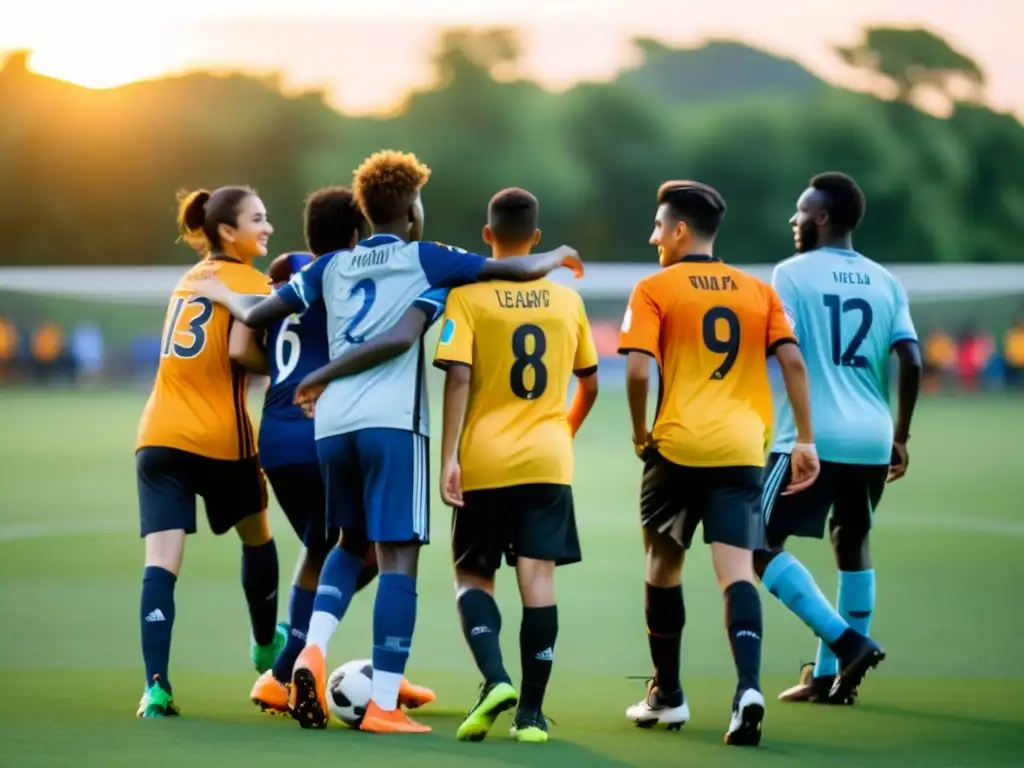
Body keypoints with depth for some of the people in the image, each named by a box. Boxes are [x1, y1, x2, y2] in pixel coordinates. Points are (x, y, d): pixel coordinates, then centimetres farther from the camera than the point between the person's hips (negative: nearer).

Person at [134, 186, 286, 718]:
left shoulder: (190, 279, 19)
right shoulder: (251, 284, -4)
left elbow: (206, 350, 11)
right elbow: (240, 353, -18)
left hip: (159, 436, 5)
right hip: (221, 438, -4)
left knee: (161, 562, -7)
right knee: (257, 536, 23)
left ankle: (156, 685, -21)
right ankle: (266, 646, 42)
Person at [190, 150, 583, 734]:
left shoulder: (332, 267, 16)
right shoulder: (427, 260, 6)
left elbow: (255, 315, 17)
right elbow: (524, 269, 3)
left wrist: (224, 293, 37)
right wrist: (554, 258, 25)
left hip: (333, 423, 5)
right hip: (393, 423, -5)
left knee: (353, 543, 23)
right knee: (398, 557, -3)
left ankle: (314, 651, 0)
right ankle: (383, 706, -7)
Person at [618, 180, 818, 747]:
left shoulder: (654, 290, 1)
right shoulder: (759, 291, 12)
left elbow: (637, 369, -10)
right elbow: (792, 360, 3)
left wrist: (640, 433, 4)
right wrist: (805, 441, 6)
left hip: (677, 448, -2)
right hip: (742, 450, 2)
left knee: (663, 566, 17)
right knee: (737, 572, -6)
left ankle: (667, 696, 25)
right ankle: (748, 688, -28)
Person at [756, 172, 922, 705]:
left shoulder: (792, 273, -2)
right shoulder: (885, 282, 11)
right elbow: (911, 362, 4)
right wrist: (900, 437, 13)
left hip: (812, 439, -6)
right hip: (872, 440, 6)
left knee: (762, 547, 0)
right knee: (852, 546, 19)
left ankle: (846, 642, -13)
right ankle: (830, 674, 20)